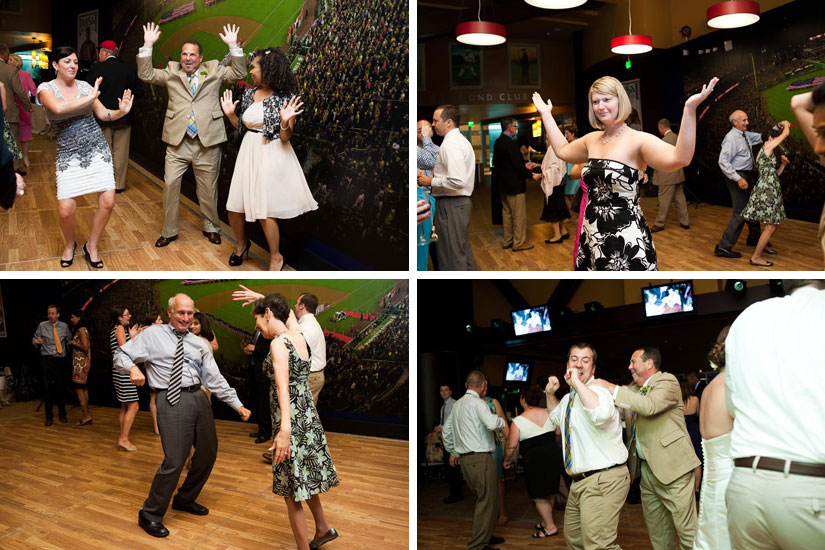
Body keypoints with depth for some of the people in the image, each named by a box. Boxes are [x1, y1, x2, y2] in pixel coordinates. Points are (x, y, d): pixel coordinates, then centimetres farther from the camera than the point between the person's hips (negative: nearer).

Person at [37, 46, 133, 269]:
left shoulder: (84, 85, 5)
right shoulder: (46, 88, -4)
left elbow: (104, 114, 9)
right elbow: (58, 108, -25)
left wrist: (121, 111, -12)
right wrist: (90, 97, -19)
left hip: (97, 150, 3)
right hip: (69, 155, -3)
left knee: (107, 202, -6)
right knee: (65, 210, -11)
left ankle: (92, 245, 18)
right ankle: (70, 244, 22)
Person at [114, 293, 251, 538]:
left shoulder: (199, 343, 15)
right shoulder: (153, 335, 4)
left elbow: (215, 378, 14)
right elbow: (121, 354, 5)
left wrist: (238, 405, 8)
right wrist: (132, 368, -18)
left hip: (200, 398, 6)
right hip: (172, 401, -6)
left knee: (208, 453, 15)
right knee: (174, 461, -12)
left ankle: (185, 500, 38)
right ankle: (150, 515, 7)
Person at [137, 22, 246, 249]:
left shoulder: (214, 70, 8)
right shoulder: (172, 71, 10)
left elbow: (239, 73, 2)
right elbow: (146, 75, 4)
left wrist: (233, 46, -9)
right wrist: (147, 46, -5)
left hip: (208, 142, -1)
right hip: (177, 141, 1)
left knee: (208, 188, 8)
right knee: (170, 185, 0)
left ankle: (211, 228, 27)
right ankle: (169, 231, 14)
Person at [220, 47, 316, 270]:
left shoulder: (284, 99, -11)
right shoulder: (249, 94, 6)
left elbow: (285, 138, -12)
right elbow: (242, 127, 15)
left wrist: (285, 122, -29)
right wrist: (231, 114, 1)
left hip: (271, 156, -6)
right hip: (249, 152, 6)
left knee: (265, 212, -4)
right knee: (233, 207, 8)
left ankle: (276, 257, 17)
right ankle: (241, 242, 37)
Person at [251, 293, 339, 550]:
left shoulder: (278, 343, -18)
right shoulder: (297, 334, 4)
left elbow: (283, 384, -33)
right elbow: (289, 313, 28)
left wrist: (285, 428, -44)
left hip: (292, 423, -9)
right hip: (308, 417, 9)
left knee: (291, 493, 2)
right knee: (304, 479, 27)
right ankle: (323, 528, 40)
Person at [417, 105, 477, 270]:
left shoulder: (450, 145, -16)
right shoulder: (462, 141, 17)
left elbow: (457, 181, -26)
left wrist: (431, 181, -14)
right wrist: (435, 176, 14)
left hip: (450, 205, -11)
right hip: (463, 202, 11)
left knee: (451, 258, -6)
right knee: (464, 252, 19)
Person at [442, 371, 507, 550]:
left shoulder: (457, 404, 15)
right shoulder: (477, 402, -11)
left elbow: (446, 431, 23)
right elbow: (491, 424, -27)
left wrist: (452, 452, 34)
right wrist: (501, 420, -5)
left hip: (465, 459, 9)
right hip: (480, 459, -9)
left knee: (482, 499, 20)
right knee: (487, 501, -4)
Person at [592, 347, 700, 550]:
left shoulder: (667, 381, -7)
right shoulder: (636, 388, 18)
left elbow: (650, 405, -25)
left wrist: (611, 388, -20)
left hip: (672, 466, -8)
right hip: (647, 468, 8)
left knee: (687, 530, -5)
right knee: (657, 533, 14)